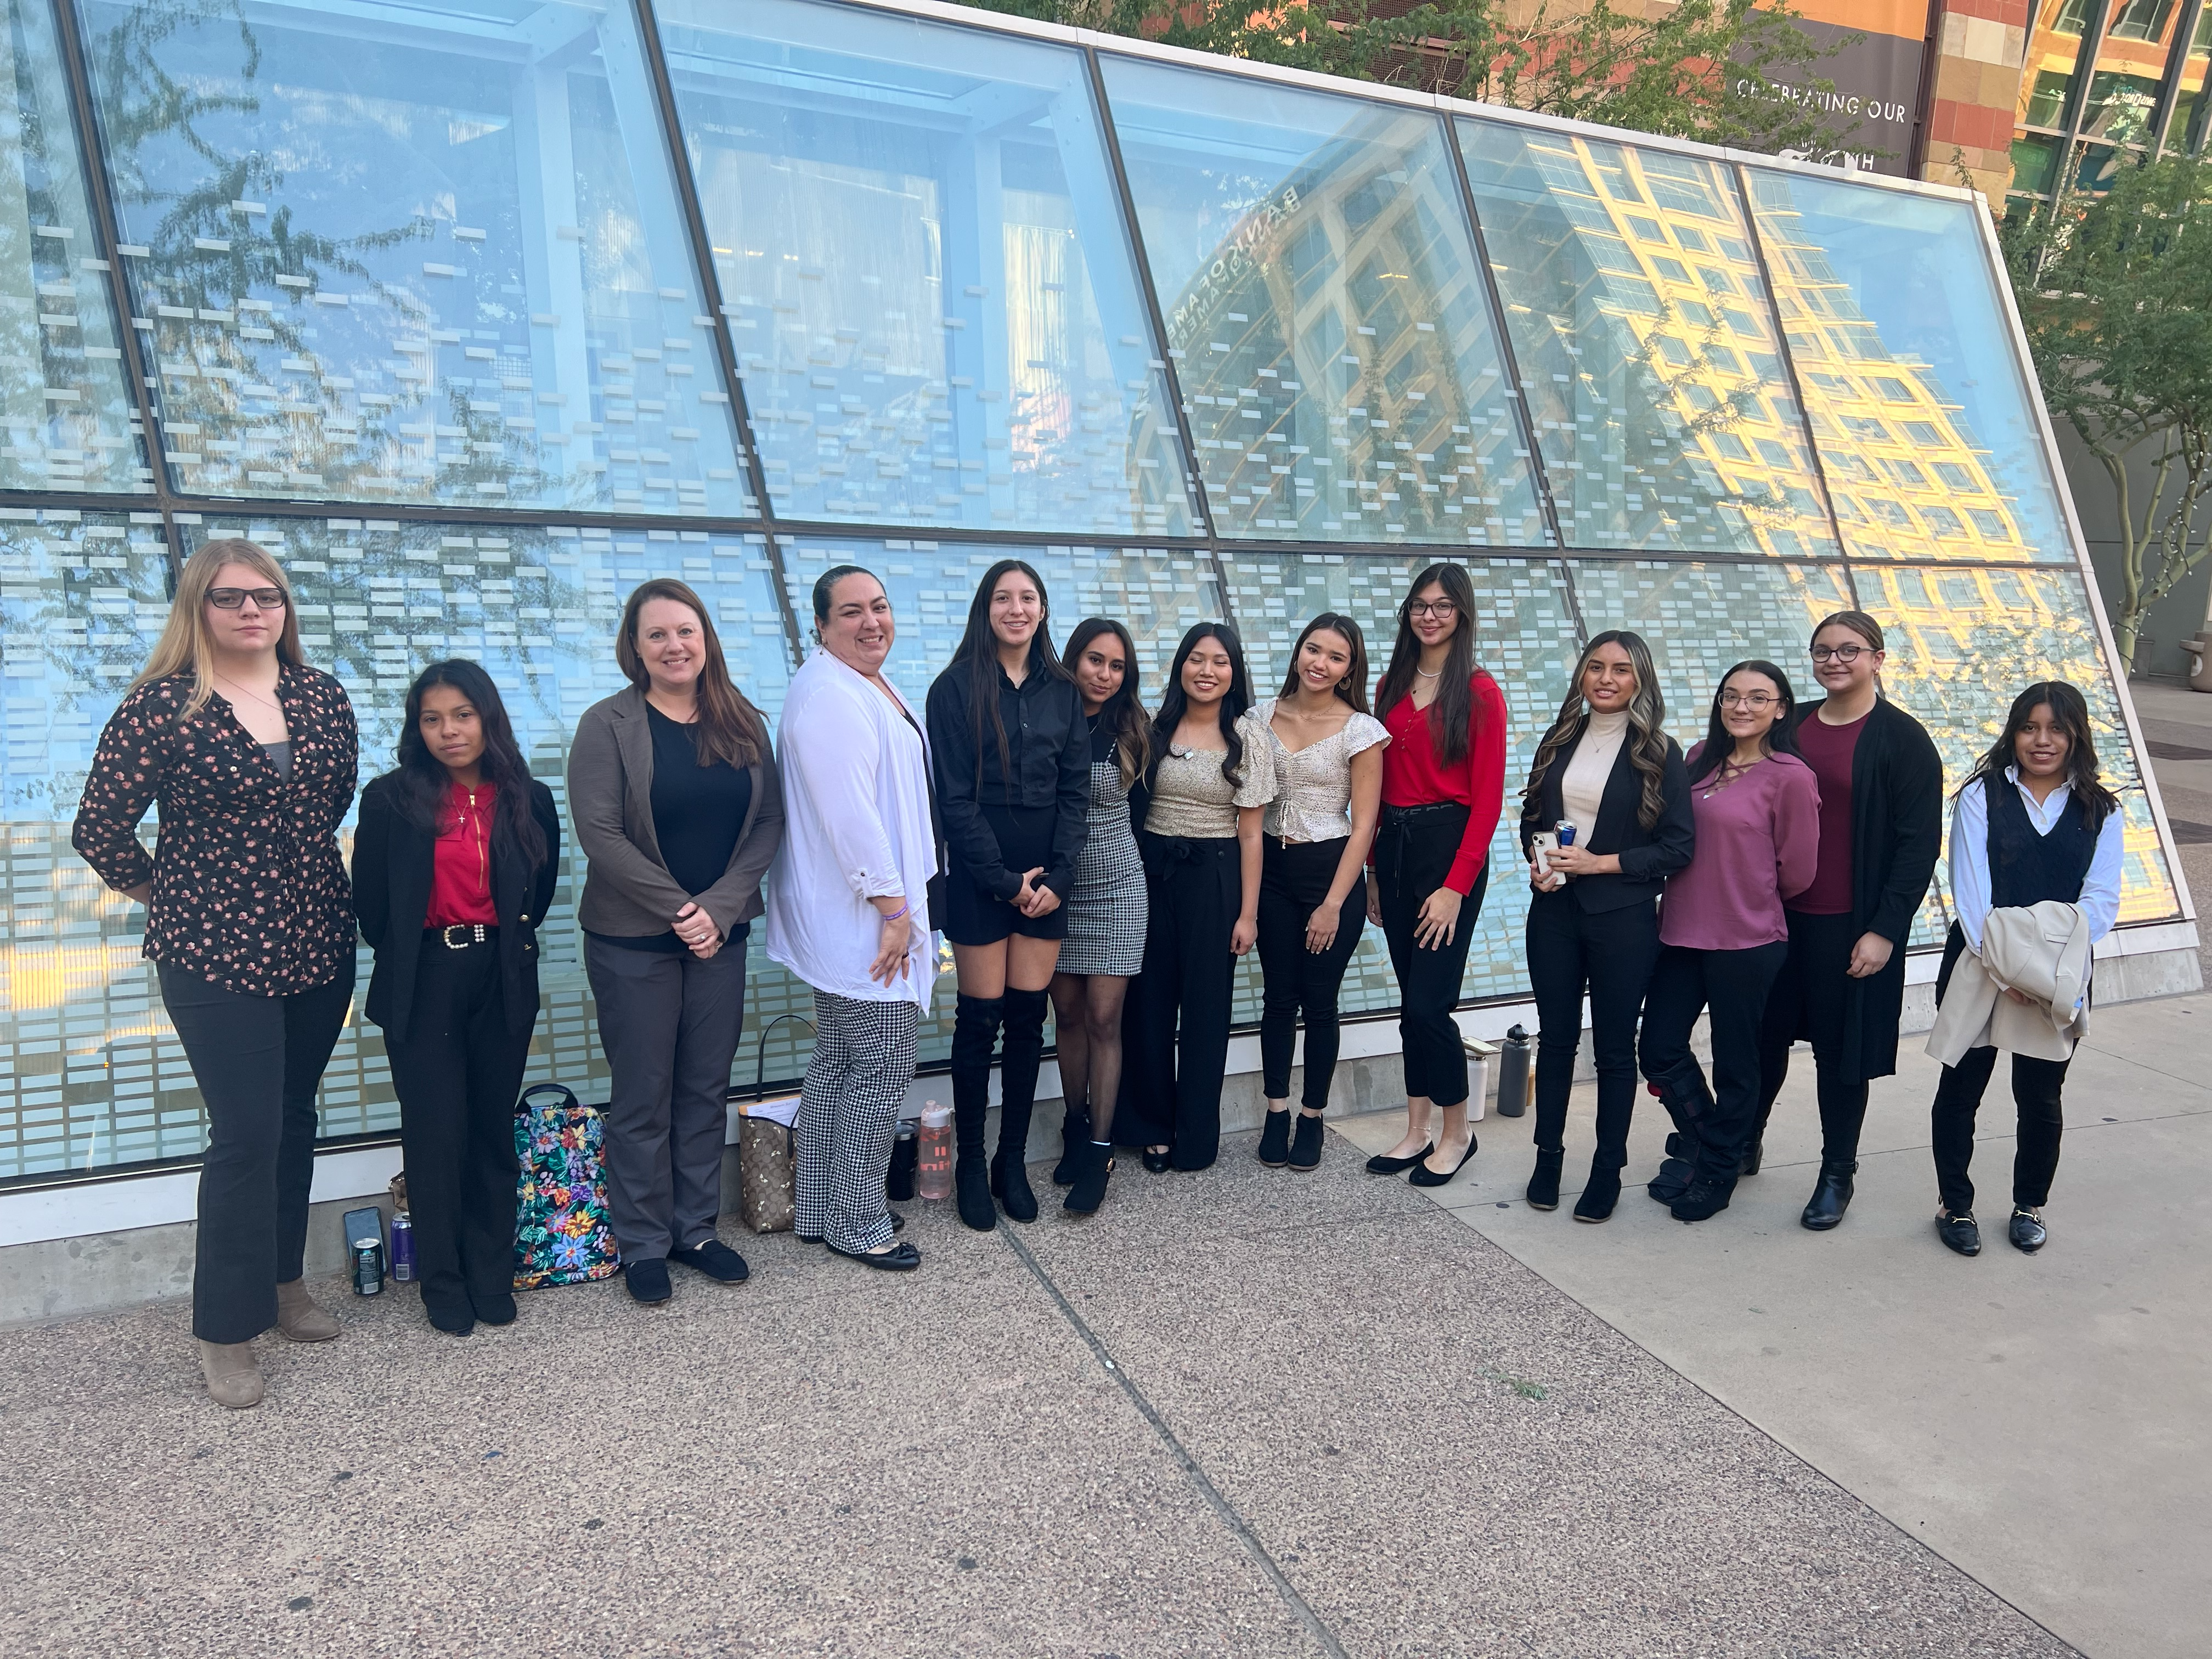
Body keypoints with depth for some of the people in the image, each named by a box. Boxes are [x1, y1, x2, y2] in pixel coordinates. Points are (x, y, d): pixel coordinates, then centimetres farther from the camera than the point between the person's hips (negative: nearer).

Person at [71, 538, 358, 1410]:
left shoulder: (322, 696, 3)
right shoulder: (161, 705, -10)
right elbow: (101, 829, -6)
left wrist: (291, 869, 13)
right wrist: (168, 895, 4)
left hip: (316, 942, 5)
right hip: (215, 954, -4)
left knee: (294, 1119, 15)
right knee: (245, 1134, -3)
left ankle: (284, 1281, 32)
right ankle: (226, 1331, 12)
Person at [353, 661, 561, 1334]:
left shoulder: (529, 800, 2)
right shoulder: (390, 799, -4)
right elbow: (371, 903, 1)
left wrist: (504, 943, 7)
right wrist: (406, 957, 7)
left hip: (502, 982, 2)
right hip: (423, 985, -2)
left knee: (493, 1128, 9)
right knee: (436, 1133, 2)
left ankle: (493, 1277, 21)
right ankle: (443, 1284, 16)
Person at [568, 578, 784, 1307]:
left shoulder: (743, 724, 5)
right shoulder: (608, 725, -7)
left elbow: (769, 823, 1)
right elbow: (600, 832, -14)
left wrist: (719, 907, -11)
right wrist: (677, 909, -15)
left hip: (721, 936, 4)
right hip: (633, 942, -4)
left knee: (707, 1089, 12)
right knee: (644, 1097, 5)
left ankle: (696, 1231, 27)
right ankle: (642, 1245, 20)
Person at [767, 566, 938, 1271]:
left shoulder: (870, 686, 16)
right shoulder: (829, 696, -19)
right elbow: (850, 815, -24)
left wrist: (902, 903, 22)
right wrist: (894, 907, -20)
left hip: (851, 919, 11)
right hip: (863, 917, -11)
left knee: (838, 1066, 17)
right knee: (881, 1069, -2)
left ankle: (821, 1211, 29)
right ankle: (859, 1225, 12)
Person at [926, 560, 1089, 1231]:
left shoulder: (1062, 691, 9)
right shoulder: (956, 688, -3)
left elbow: (1075, 790, 6)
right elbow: (955, 798, -8)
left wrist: (1056, 876, -6)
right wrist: (1003, 881, -12)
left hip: (1046, 879, 4)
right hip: (979, 874, -3)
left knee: (1028, 1019, 7)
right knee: (980, 1020, 2)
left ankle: (1013, 1162, 19)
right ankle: (970, 1165, 15)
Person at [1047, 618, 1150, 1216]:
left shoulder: (1132, 730, 0)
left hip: (1114, 885, 0)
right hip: (1056, 884, 1)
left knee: (1103, 1018, -1)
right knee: (1067, 1012, 8)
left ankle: (1099, 1150, 5)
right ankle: (1075, 1131, 24)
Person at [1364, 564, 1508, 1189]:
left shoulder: (1479, 692, -5)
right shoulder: (1392, 685, 12)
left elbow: (1488, 798, -9)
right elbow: (1380, 783, 12)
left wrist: (1456, 887, -14)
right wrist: (1375, 871, 9)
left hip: (1449, 846, -5)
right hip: (1394, 847, 5)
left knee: (1427, 1004, -6)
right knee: (1412, 999, 10)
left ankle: (1457, 1131, 14)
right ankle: (1419, 1130, 21)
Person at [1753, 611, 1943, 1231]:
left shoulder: (1902, 739, -7)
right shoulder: (1791, 726, 7)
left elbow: (1920, 843, -9)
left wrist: (1884, 929, -14)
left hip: (1852, 925, -4)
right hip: (1779, 914, 4)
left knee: (1840, 1050, 7)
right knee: (1765, 1035, 13)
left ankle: (1837, 1173, 23)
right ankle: (1744, 1144, 31)